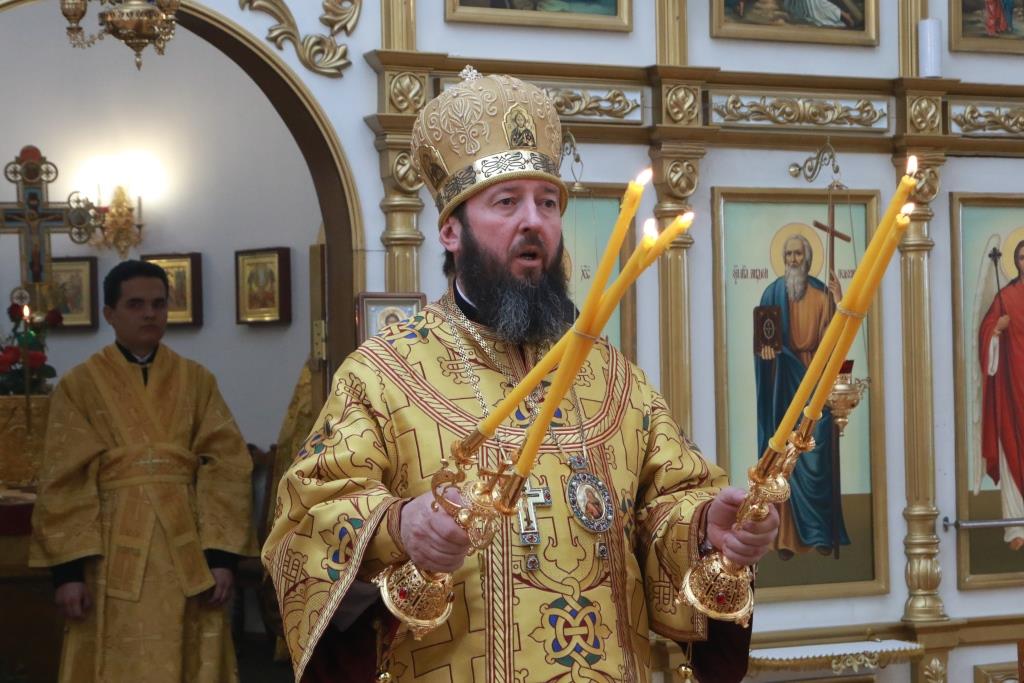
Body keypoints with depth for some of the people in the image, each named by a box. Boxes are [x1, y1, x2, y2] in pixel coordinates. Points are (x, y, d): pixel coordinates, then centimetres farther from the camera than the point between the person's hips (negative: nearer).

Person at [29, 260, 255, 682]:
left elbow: (226, 469, 1)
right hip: (114, 555, -1)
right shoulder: (80, 387, 2)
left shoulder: (197, 381, 7)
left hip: (188, 552, 2)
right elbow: (63, 484, -1)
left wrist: (222, 554, -8)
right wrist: (68, 567, -10)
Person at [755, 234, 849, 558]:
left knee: (816, 454, -4)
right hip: (784, 377, 0)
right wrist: (765, 344, -21)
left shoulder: (821, 294, 6)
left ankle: (821, 532, 2)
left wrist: (839, 302, -17)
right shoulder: (773, 293, 5)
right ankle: (788, 535, 2)